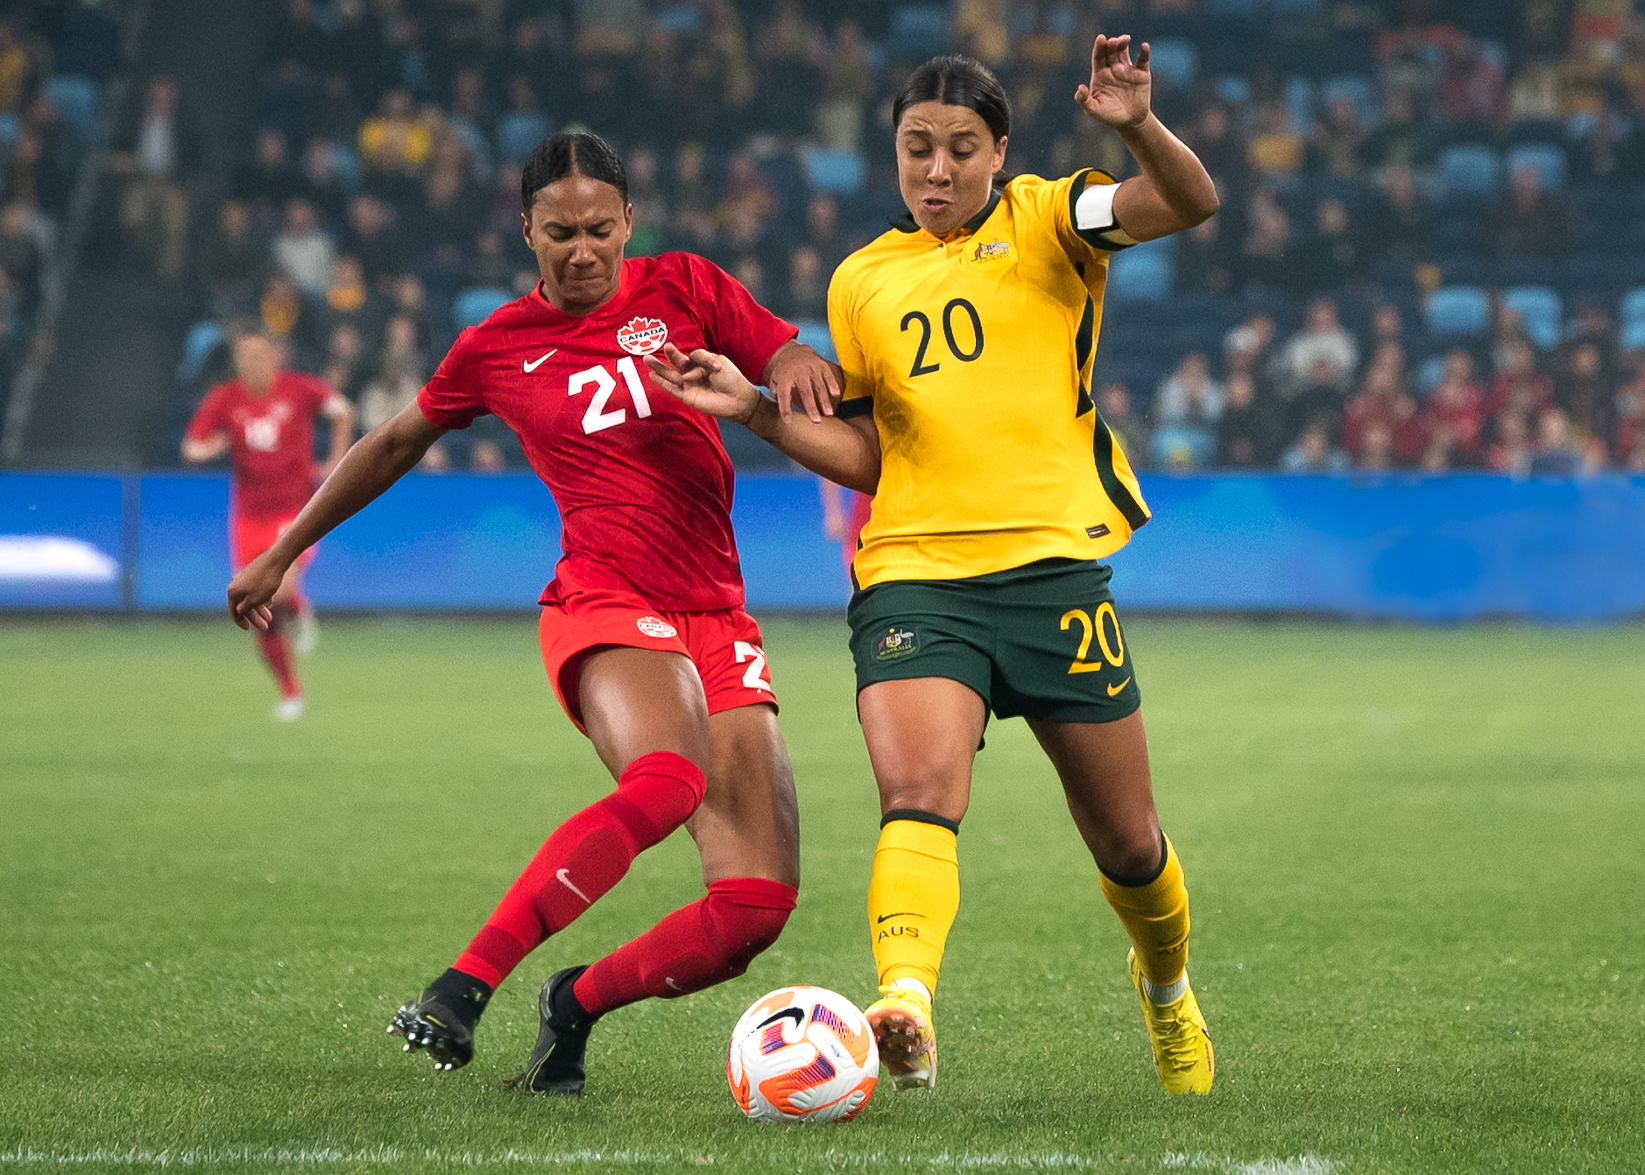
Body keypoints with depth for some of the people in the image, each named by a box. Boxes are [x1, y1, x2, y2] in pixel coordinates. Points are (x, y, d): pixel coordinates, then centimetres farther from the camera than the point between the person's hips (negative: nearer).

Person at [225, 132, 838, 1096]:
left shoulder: (684, 290, 9)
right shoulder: (498, 347, 8)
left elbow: (798, 369, 9)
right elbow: (397, 444, 23)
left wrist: (794, 368, -17)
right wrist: (283, 554, 31)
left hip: (720, 621, 4)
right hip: (606, 607, -3)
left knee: (760, 904, -10)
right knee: (664, 781, -39)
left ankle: (579, 1002, 13)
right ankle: (462, 989, -40)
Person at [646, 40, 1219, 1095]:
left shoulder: (1044, 223, 5)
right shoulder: (862, 280, 15)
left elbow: (1191, 203, -12)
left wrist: (1139, 128, -31)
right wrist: (758, 411, 3)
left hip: (1054, 568, -1)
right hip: (915, 575, 1)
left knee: (1128, 844, 9)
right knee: (917, 796, -25)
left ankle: (1167, 990, 38)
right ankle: (906, 1009, -42)